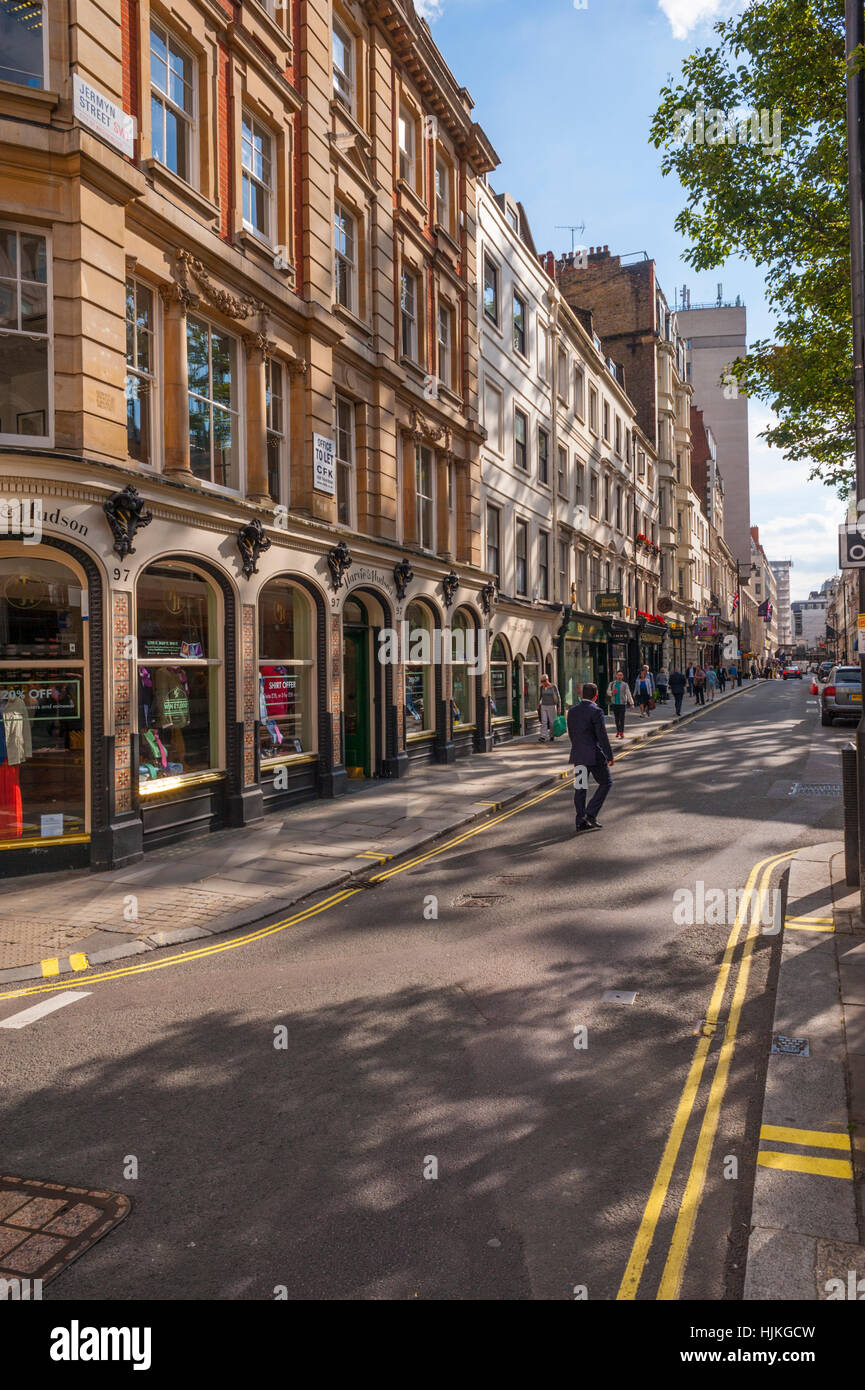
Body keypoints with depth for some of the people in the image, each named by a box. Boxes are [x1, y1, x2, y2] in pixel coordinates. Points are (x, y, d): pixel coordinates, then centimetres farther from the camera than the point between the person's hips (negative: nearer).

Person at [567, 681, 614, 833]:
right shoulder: (595, 711, -14)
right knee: (606, 783, 10)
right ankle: (591, 813, 1)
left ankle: (580, 823, 11)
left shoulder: (572, 710, 6)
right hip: (594, 755, -6)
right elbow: (602, 736, -15)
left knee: (580, 787, 10)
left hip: (578, 755, 6)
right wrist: (610, 756, -8)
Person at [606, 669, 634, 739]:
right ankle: (618, 731, 19)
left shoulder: (625, 684, 0)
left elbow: (628, 694, -5)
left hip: (622, 704, -2)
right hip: (614, 703, 2)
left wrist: (631, 703, -12)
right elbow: (608, 692, 12)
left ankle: (622, 732, -3)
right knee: (616, 718, 7)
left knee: (622, 718, -7)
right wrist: (612, 692, -12)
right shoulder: (612, 684, 7)